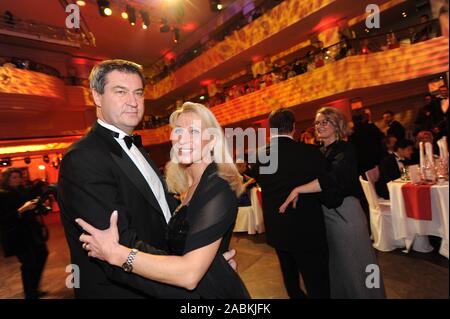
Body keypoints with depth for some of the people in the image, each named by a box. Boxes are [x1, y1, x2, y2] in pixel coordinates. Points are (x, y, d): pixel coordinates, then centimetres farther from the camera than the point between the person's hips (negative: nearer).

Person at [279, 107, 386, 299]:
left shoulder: (344, 149, -11)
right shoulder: (320, 152, 10)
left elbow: (333, 178, -28)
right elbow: (314, 178, 11)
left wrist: (297, 190, -30)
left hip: (344, 213, -6)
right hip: (325, 214, 6)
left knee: (353, 263, 8)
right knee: (335, 263, 18)